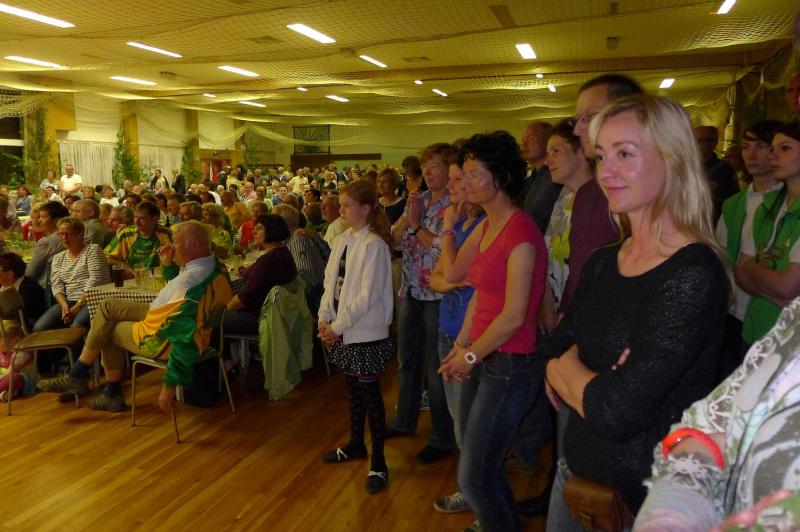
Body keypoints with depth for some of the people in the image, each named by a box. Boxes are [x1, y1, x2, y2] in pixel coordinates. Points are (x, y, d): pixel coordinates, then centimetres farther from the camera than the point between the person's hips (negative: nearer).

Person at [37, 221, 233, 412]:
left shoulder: (194, 281, -36)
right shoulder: (213, 264, -7)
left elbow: (186, 341, -35)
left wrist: (169, 387, -28)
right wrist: (168, 265, -3)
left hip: (163, 341, -9)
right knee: (107, 306, 18)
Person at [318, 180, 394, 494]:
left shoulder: (374, 245, -16)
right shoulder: (342, 241, 7)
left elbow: (368, 295, -19)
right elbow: (330, 282, 10)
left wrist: (339, 325, -16)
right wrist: (325, 318, -1)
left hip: (366, 332, -7)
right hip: (342, 330, 7)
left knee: (370, 394, 1)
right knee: (353, 389, 20)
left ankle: (378, 462, 14)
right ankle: (356, 444, 38)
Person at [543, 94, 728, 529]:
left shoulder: (692, 275, -23)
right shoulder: (601, 263, 1)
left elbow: (615, 412, -28)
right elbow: (552, 359, 2)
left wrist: (568, 366, -10)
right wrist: (592, 384, -17)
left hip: (643, 495, -6)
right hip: (577, 466, 6)